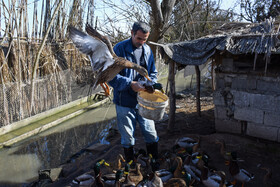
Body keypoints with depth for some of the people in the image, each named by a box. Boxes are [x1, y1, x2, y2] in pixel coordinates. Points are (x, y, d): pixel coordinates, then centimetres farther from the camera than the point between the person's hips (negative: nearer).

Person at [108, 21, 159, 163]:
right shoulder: (119, 49, -10)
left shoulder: (147, 50, 7)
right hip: (125, 102, -4)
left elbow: (153, 73, 16)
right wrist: (130, 84, -25)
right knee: (128, 138, 10)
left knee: (151, 135, 9)